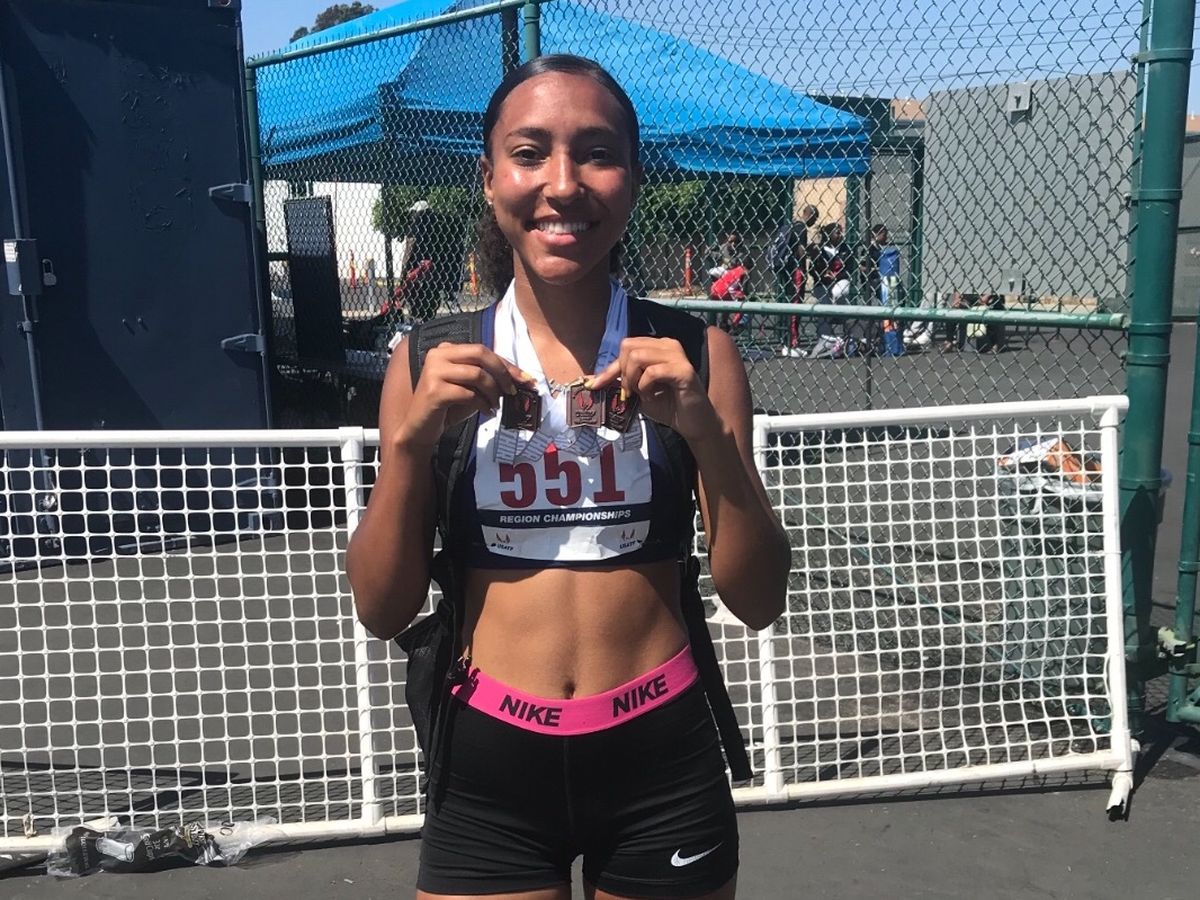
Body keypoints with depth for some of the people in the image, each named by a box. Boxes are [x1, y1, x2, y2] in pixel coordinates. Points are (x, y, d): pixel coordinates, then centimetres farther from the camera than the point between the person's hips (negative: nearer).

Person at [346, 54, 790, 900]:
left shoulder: (691, 354, -4)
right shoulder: (434, 362, -3)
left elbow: (760, 599, -5)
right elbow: (383, 609, -3)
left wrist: (705, 428, -18)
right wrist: (412, 439, -16)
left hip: (662, 761, 1)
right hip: (486, 768, 0)